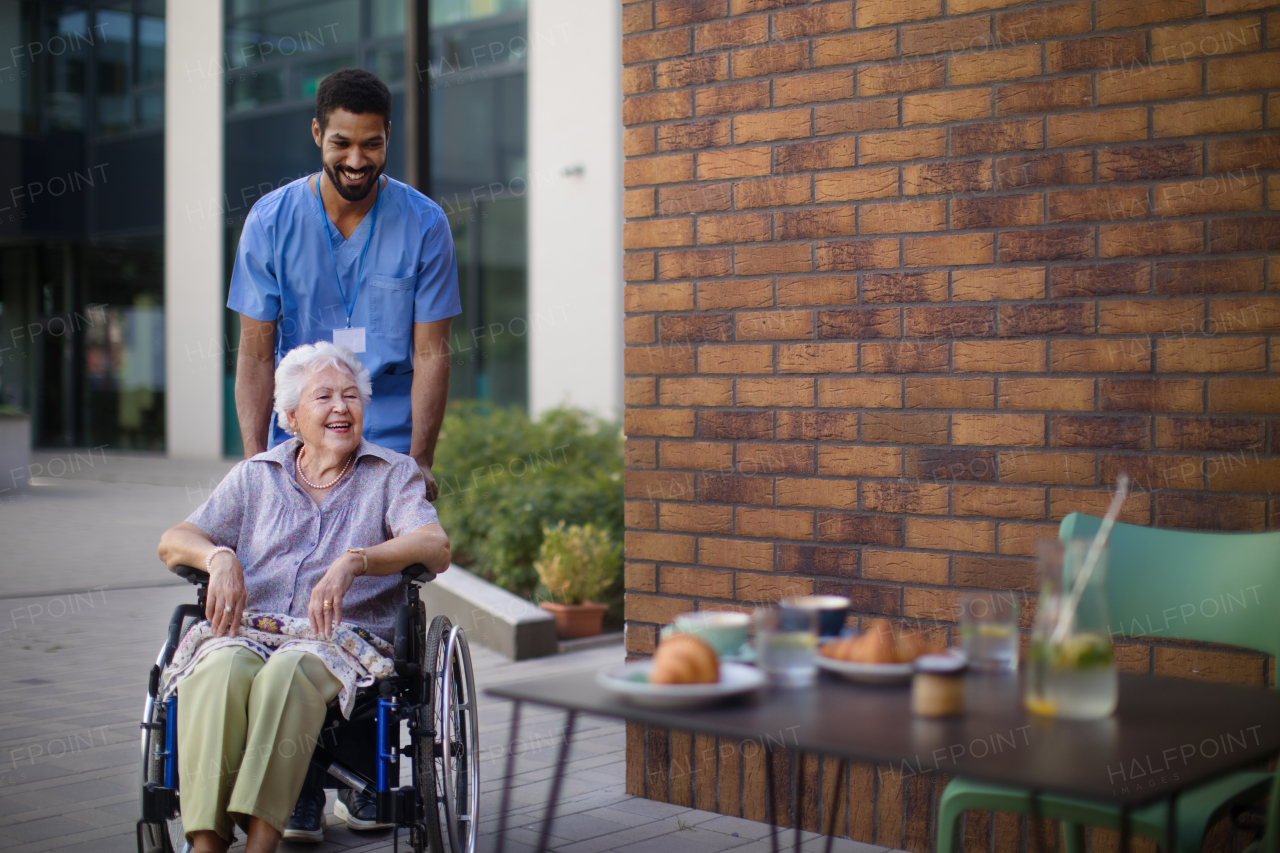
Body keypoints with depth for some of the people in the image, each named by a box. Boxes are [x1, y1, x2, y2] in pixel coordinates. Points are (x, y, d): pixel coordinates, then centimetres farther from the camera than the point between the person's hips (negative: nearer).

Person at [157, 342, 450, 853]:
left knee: (289, 670, -37)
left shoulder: (393, 474, 13)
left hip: (343, 639, -2)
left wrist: (352, 562, -23)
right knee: (221, 670, -34)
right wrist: (219, 556, -11)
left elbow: (435, 549, -6)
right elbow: (172, 543, 13)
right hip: (247, 630, 2)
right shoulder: (256, 476, 21)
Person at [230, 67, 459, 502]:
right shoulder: (269, 221, -3)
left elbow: (431, 354, -5)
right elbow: (255, 354, -2)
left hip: (393, 446, -1)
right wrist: (255, 461, -12)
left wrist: (420, 460, -15)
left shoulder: (425, 224, -4)